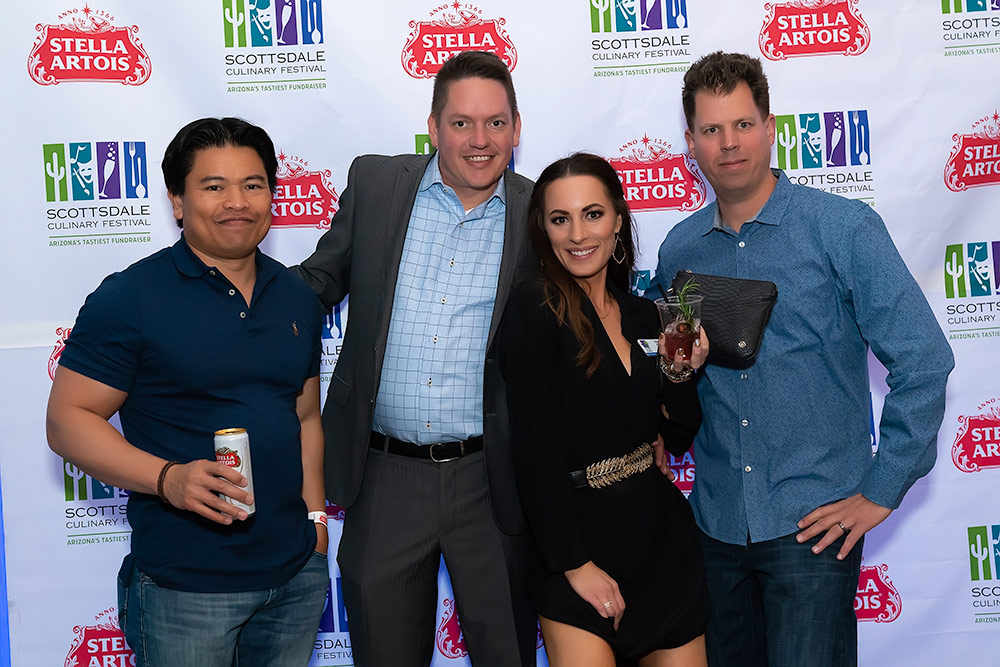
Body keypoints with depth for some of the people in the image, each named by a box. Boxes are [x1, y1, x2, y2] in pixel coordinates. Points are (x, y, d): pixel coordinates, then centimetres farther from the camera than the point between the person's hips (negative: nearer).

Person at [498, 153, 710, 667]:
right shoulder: (535, 309, -12)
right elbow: (535, 448, -16)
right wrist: (575, 564, -16)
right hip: (577, 541, -6)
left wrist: (682, 372, -7)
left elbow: (676, 439, 11)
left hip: (663, 539, 6)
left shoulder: (642, 314, 7)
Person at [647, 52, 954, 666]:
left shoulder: (844, 228, -8)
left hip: (814, 522, -4)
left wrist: (881, 491, -10)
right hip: (717, 519, 5)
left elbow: (924, 361, -10)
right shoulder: (680, 248, 5)